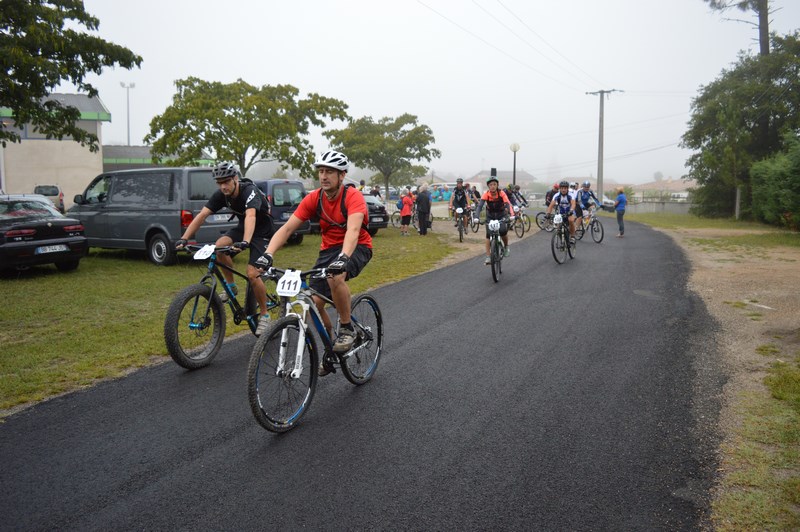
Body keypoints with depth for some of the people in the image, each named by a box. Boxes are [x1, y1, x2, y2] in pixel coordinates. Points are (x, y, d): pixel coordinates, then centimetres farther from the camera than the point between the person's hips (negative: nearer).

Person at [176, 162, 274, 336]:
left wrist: (245, 242, -64)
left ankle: (264, 316, 0)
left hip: (262, 231, -6)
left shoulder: (249, 191, -31)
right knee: (220, 246, -23)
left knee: (252, 274, -18)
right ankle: (231, 285, 0)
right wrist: (184, 239, -26)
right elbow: (202, 215, -15)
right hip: (242, 227, 6)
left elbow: (251, 216, -48)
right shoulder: (220, 195, -12)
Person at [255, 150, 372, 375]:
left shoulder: (353, 197, -22)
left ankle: (347, 328, -14)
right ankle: (331, 348, 16)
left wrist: (343, 258, -57)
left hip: (356, 247, -5)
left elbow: (353, 229, -39)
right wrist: (268, 254, -29)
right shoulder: (313, 199, -9)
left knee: (336, 276, -37)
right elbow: (287, 228, -14)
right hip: (329, 248, 5)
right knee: (314, 302, -8)